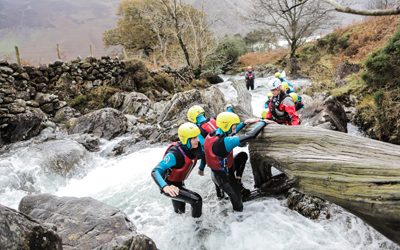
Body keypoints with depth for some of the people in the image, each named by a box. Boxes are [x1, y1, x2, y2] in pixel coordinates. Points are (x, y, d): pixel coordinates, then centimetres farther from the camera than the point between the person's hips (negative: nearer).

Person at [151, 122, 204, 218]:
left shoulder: (194, 149, -15)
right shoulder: (175, 154, -36)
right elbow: (155, 172, -42)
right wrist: (165, 187, -58)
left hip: (179, 184, 7)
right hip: (170, 186, -7)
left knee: (180, 211, 29)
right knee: (197, 200, -18)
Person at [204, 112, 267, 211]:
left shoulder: (213, 134, -12)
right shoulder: (224, 142, -36)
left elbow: (230, 133, 10)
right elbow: (252, 135, -34)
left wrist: (245, 123, 4)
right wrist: (263, 122, -18)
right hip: (223, 178, -8)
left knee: (243, 155, 19)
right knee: (239, 207, 4)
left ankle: (238, 184, 26)